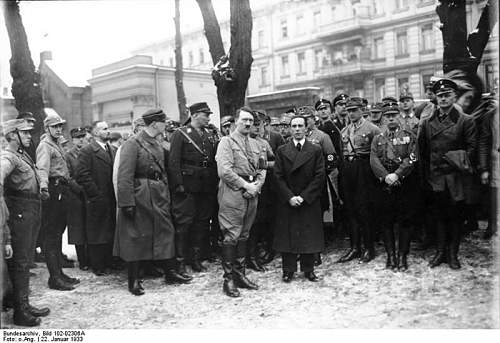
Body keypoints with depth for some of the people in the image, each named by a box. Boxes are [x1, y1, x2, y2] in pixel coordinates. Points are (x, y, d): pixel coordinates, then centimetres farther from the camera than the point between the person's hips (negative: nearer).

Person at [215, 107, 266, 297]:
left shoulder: (255, 144, 19)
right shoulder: (226, 141, -3)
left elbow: (262, 169, 17)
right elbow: (224, 170, -14)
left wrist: (257, 185, -2)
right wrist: (245, 185, -14)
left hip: (251, 194, 7)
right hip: (233, 194, -7)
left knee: (243, 236, 12)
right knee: (231, 237, -6)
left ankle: (240, 275, 20)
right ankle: (229, 279, 1)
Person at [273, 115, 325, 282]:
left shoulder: (316, 150, 3)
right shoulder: (281, 151, 6)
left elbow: (319, 176, -3)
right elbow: (278, 176, 0)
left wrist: (304, 196, -11)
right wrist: (289, 197, -11)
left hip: (310, 201, 0)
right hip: (286, 201, 1)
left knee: (309, 235, 4)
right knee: (287, 235, 3)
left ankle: (308, 270, 15)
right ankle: (288, 270, 12)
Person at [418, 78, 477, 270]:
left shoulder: (466, 121, 0)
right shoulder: (426, 123, 8)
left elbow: (471, 149, -1)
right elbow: (422, 152, 9)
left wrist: (461, 165, -11)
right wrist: (426, 176, 5)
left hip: (455, 179, -2)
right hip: (434, 178, 3)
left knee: (454, 216, 5)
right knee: (438, 215, 9)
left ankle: (453, 254, 16)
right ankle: (440, 252, 19)